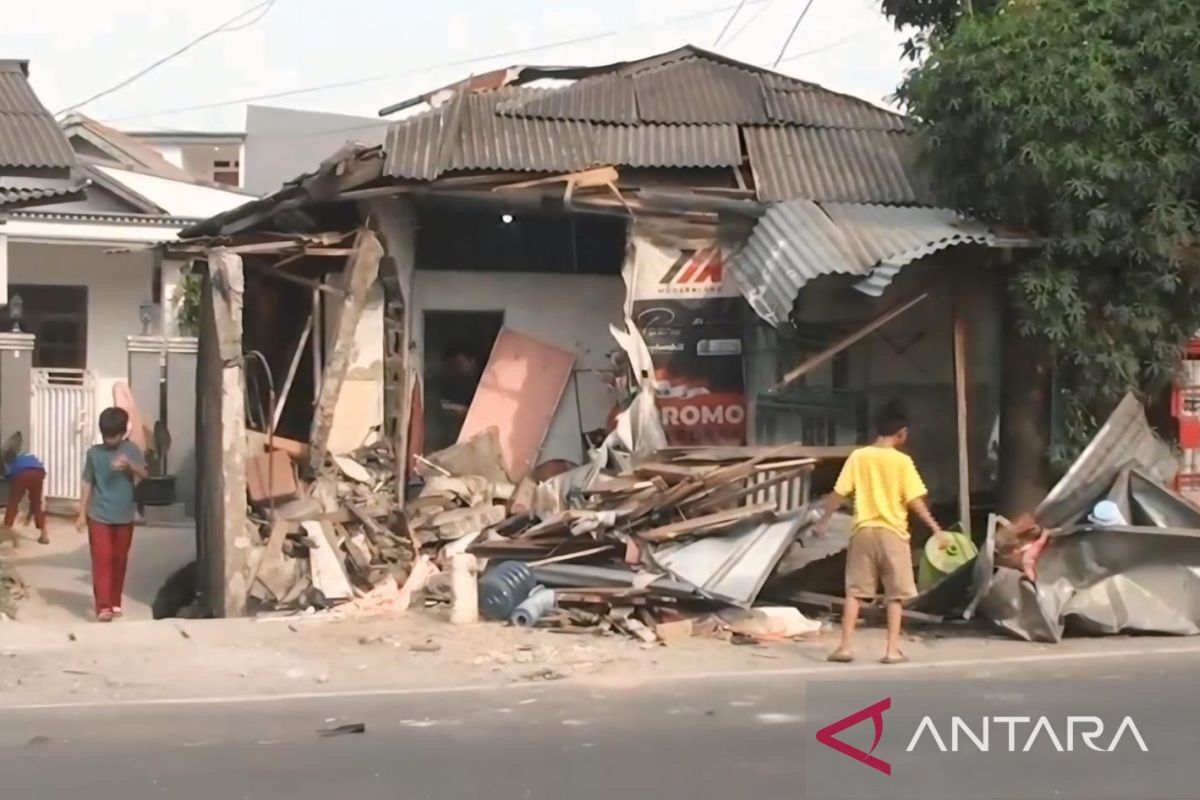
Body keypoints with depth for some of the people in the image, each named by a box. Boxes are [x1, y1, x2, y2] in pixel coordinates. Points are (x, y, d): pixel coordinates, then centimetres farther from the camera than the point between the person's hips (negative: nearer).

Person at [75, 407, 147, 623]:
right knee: (102, 559, -9)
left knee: (119, 560, 9)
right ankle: (103, 606, -15)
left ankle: (115, 602, 22)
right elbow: (88, 484, 4)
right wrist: (82, 513, 1)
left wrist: (129, 465, -29)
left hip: (124, 516, 1)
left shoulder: (131, 450, 0)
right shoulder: (94, 453, 1)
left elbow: (144, 474, -8)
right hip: (99, 516, -1)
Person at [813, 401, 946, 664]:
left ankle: (846, 646, 2)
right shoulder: (902, 461, -6)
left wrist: (822, 520, 14)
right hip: (892, 532, -2)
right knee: (895, 594, 6)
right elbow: (914, 500, -9)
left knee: (854, 591, 7)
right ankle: (893, 649, 4)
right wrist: (934, 526, 0)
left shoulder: (858, 457, 1)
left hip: (863, 531, 2)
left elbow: (839, 494, 1)